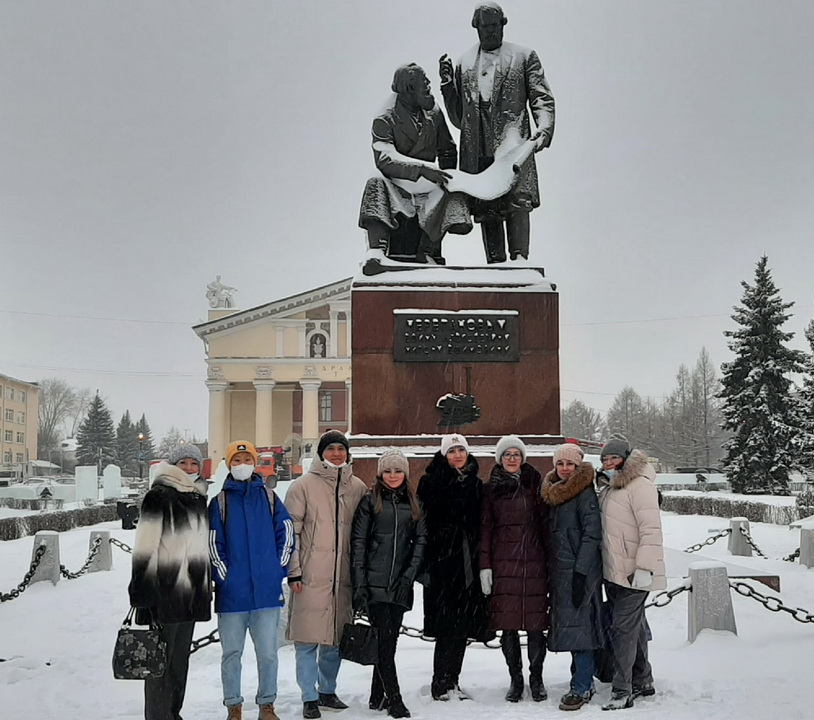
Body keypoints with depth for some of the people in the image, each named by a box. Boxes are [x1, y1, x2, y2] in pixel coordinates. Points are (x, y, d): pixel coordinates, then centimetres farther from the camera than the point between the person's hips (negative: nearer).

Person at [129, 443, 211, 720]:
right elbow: (144, 547, -13)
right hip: (164, 592, -7)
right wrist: (142, 592, -17)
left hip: (191, 593, 7)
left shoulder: (198, 498, 15)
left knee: (180, 660, 13)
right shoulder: (158, 497, -7)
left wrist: (206, 588, 23)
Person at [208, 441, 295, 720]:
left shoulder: (269, 497, 8)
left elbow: (286, 533, 8)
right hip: (232, 592, 0)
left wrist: (277, 569, 0)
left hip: (267, 590, 1)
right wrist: (224, 576, -7)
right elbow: (213, 543, 1)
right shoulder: (220, 502, 4)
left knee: (267, 652, 4)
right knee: (231, 653, 7)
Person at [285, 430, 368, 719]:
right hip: (311, 576, -3)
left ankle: (328, 690, 26)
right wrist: (293, 571, -8)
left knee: (336, 637, 11)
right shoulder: (304, 485, -1)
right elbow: (290, 530, -3)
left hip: (344, 576, 4)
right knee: (308, 639, -3)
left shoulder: (358, 488, 9)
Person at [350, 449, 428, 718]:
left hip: (400, 585, 4)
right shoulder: (370, 501, 2)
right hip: (375, 583, -4)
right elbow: (358, 542, -3)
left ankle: (378, 696, 18)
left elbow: (421, 540, 8)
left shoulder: (414, 504, 12)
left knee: (390, 640, 7)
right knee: (384, 640, -8)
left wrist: (410, 573, -5)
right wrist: (359, 584, -9)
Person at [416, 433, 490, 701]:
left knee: (464, 625, 8)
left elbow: (483, 527, 15)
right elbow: (422, 522, -7)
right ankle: (441, 684, 4)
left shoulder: (476, 485, 14)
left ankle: (450, 681, 18)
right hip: (443, 563, -5)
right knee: (448, 624, -5)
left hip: (469, 563, 5)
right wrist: (424, 562, -13)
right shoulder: (431, 482, -1)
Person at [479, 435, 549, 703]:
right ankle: (515, 679, 11)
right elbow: (485, 528, 7)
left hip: (534, 562, 0)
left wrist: (551, 560, 2)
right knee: (508, 625, -1)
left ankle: (536, 678, 13)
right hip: (503, 564, 0)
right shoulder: (490, 488, 10)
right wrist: (484, 565, 0)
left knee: (535, 624, -1)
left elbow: (545, 523, 7)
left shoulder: (535, 484, 9)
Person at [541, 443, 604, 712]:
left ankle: (581, 688, -4)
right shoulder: (553, 493, 15)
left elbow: (592, 533, -15)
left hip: (581, 569, -8)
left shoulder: (585, 492, -9)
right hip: (560, 569, 8)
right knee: (569, 625, 11)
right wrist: (550, 569, 15)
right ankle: (584, 683, 20)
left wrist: (581, 571, -21)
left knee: (579, 625, -8)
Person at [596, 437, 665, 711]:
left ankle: (622, 691, -5)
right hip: (613, 571, 9)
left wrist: (644, 567, -23)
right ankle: (643, 681, 28)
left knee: (623, 629, -9)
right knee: (634, 627, 17)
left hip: (633, 573, -9)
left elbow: (651, 529, -20)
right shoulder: (608, 487, 15)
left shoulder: (639, 485, -15)